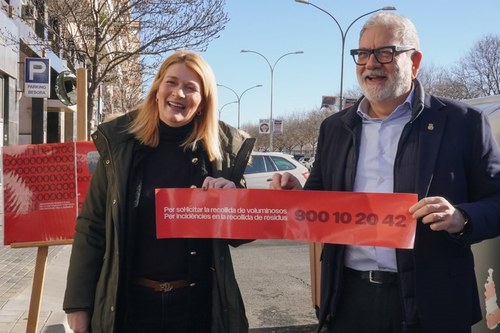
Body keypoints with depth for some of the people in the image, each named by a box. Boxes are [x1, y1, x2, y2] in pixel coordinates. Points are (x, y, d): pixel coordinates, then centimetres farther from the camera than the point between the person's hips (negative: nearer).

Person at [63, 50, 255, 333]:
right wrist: (79, 304, -4)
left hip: (197, 303, 1)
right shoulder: (121, 143, -5)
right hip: (128, 303, 0)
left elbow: (238, 235, 3)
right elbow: (92, 228, -2)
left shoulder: (224, 149, -4)